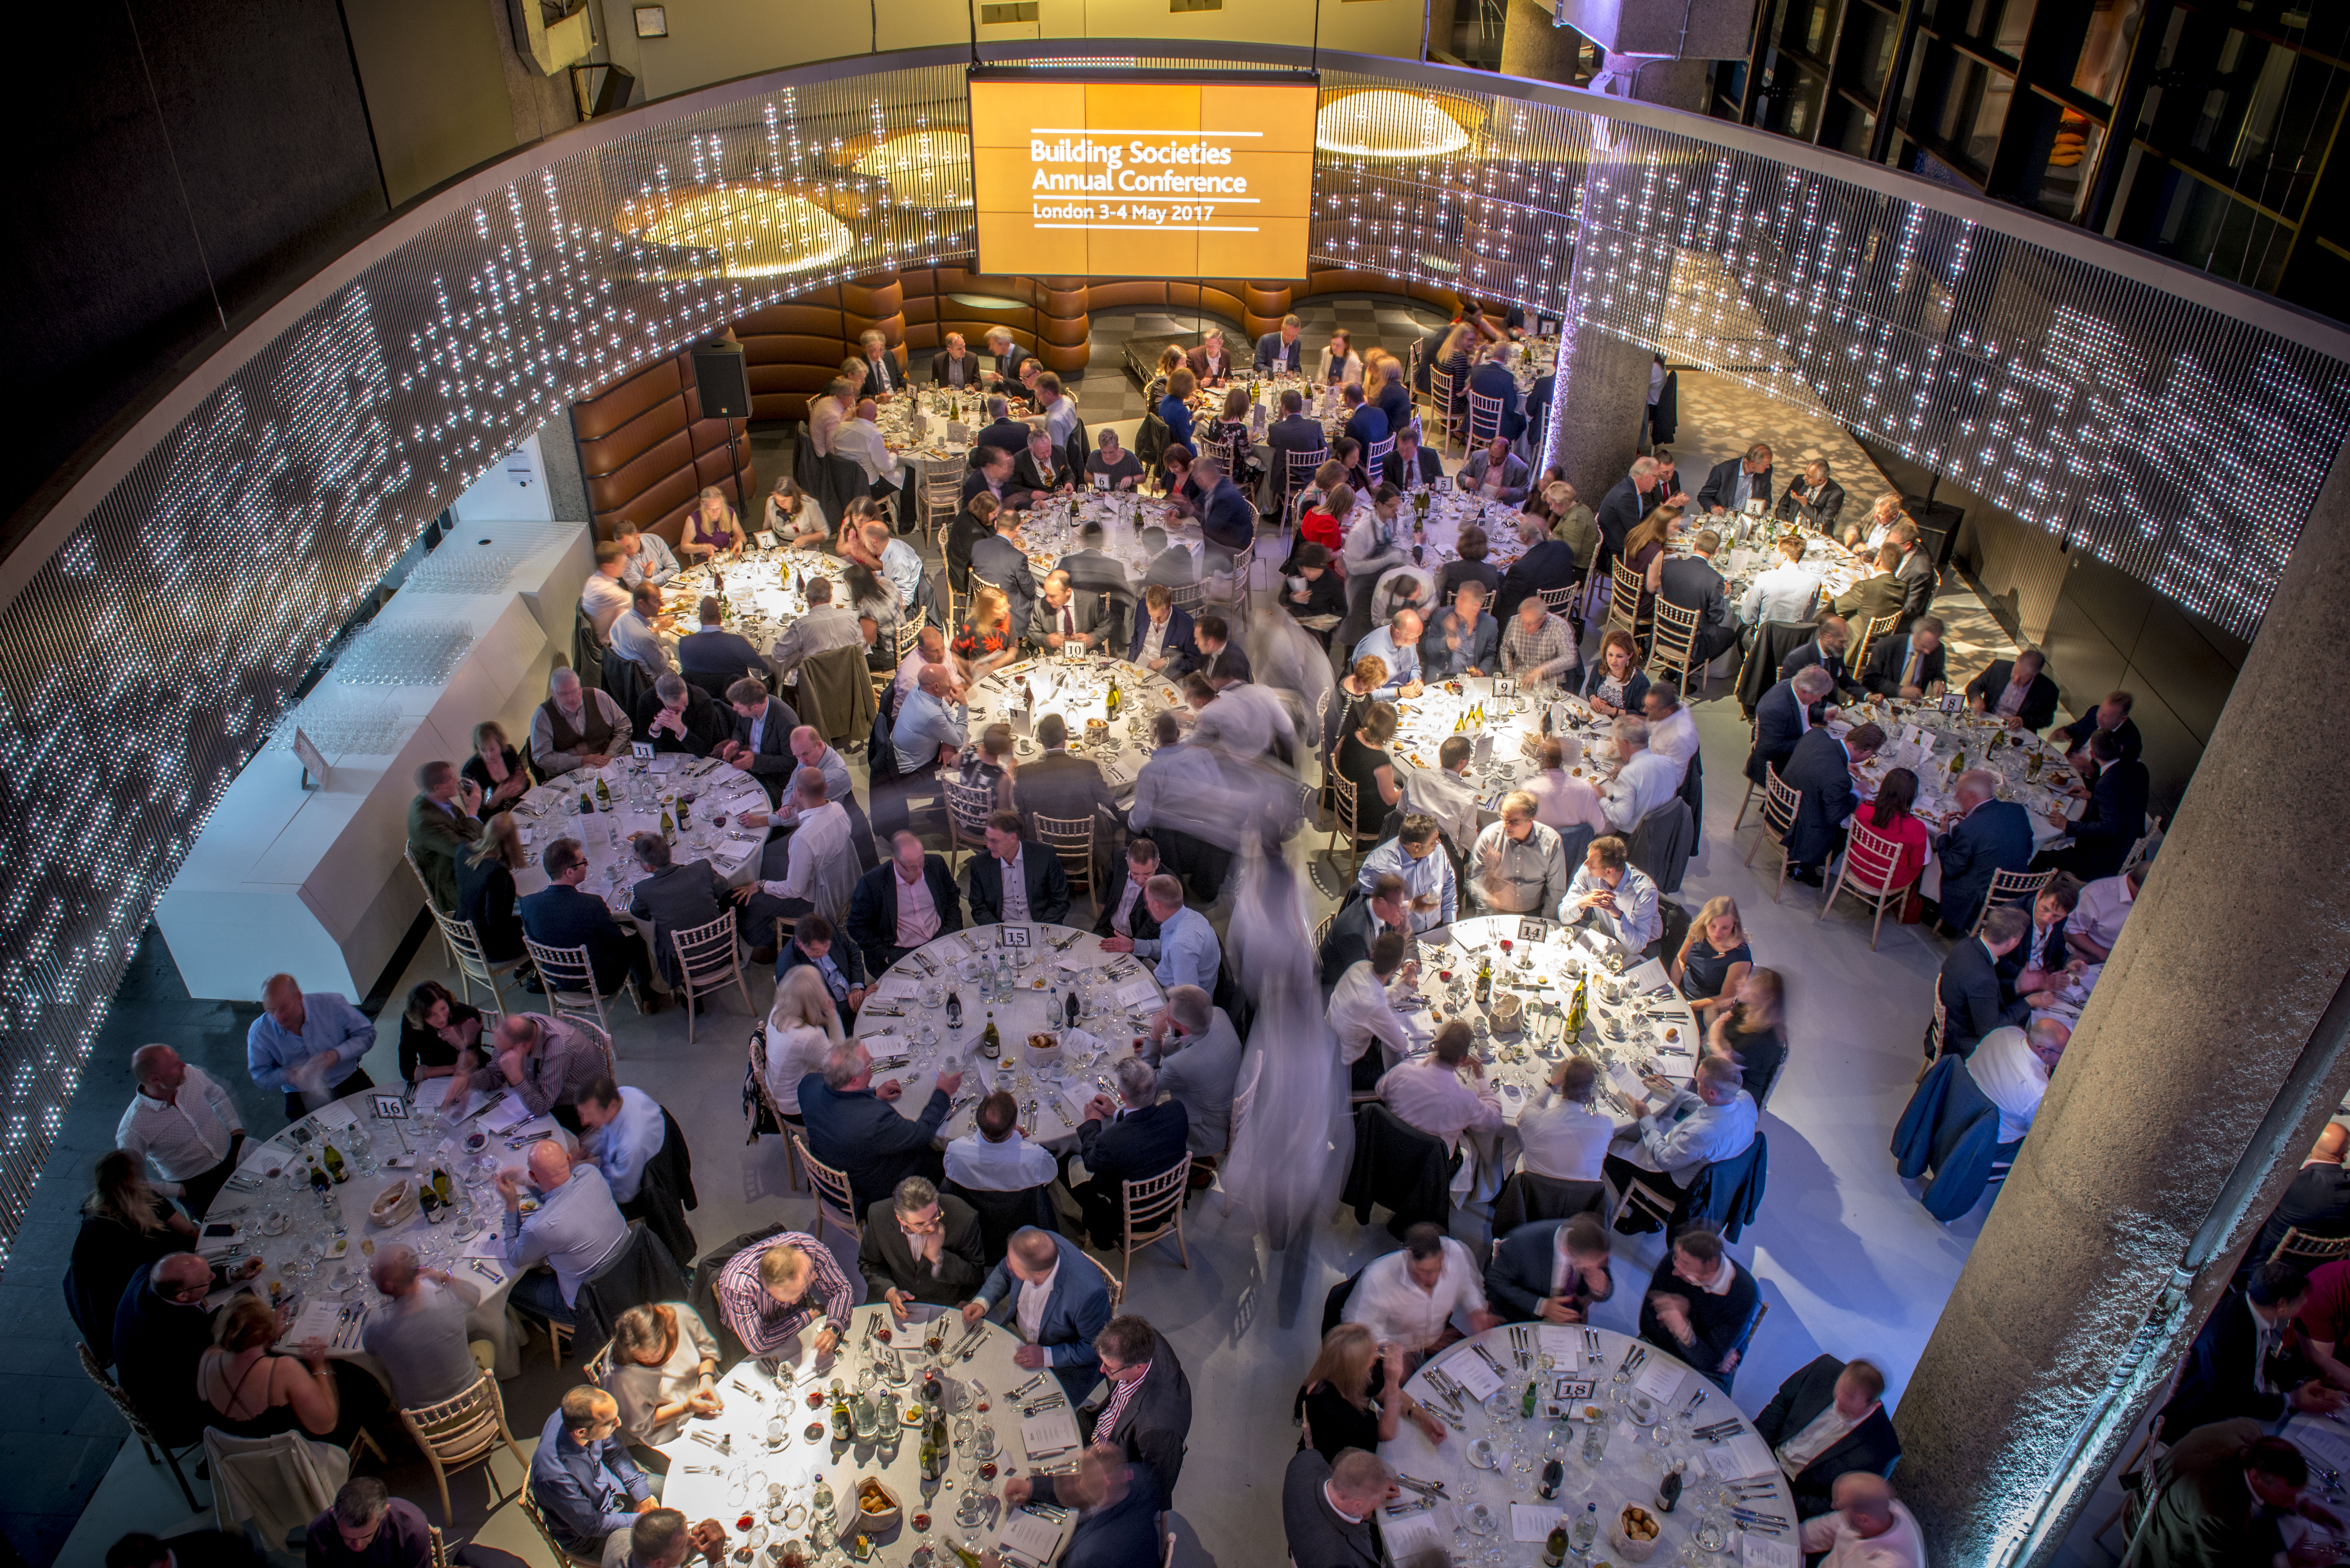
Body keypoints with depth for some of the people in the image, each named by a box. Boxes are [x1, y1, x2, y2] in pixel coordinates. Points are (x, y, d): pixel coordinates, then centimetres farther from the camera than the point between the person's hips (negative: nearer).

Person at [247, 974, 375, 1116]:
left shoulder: (331, 1004, -12)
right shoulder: (260, 1033, -9)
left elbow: (366, 1033, -3)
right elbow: (261, 1076, 1)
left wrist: (338, 1054, -21)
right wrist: (289, 1075, -21)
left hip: (348, 1080, 0)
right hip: (303, 1094, 0)